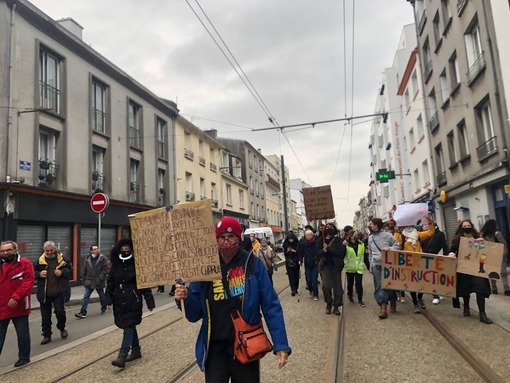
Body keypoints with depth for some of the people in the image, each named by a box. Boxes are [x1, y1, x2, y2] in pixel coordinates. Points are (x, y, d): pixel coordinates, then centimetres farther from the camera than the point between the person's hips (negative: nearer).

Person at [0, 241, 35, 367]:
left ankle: (24, 356, 26)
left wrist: (16, 297, -25)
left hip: (19, 306, -4)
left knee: (22, 333, 9)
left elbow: (28, 282, -16)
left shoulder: (25, 263, -9)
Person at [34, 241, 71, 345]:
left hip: (59, 292, -2)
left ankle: (62, 328, 25)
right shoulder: (40, 261, 2)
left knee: (60, 311, -4)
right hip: (44, 293, 2)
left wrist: (62, 272, -12)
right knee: (45, 315, 9)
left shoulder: (62, 259, -1)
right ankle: (46, 335, 23)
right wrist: (39, 274, -12)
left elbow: (70, 269, 7)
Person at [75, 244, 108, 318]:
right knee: (86, 296, -2)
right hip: (89, 282, 3)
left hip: (99, 282, -3)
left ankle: (104, 308, 33)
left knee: (102, 296, 13)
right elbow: (84, 271, 11)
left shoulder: (102, 258, -9)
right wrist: (83, 280, 8)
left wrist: (100, 278, -18)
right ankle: (83, 312, 0)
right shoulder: (88, 259, 4)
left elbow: (105, 270, -12)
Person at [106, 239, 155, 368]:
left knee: (128, 327, -7)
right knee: (130, 326, 15)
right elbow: (110, 283, 10)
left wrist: (149, 302, -9)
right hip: (119, 302, 5)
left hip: (133, 301, -5)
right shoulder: (115, 266, 6)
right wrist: (108, 299, 2)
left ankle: (122, 356, -8)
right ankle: (136, 350, 29)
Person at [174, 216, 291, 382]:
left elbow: (271, 306, -7)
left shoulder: (253, 264, -9)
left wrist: (281, 344, -11)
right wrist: (185, 299, -19)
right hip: (215, 350, 1)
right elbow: (195, 314, 1)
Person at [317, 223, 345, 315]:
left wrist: (328, 248, -18)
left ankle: (336, 306, 20)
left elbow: (341, 252, -14)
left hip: (335, 266, 0)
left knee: (337, 286, 5)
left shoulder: (337, 240, -2)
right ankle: (328, 304, 11)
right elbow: (318, 253, 3)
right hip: (325, 265, 0)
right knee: (326, 285, -12)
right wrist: (323, 250, -19)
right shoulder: (321, 240, 4)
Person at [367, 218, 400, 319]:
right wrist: (371, 265, 16)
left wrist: (389, 248, -18)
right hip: (376, 265, 4)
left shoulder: (386, 235, -5)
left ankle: (392, 304, 25)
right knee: (379, 286, -4)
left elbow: (397, 245, 0)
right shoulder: (370, 237, 11)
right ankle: (383, 308, -5)